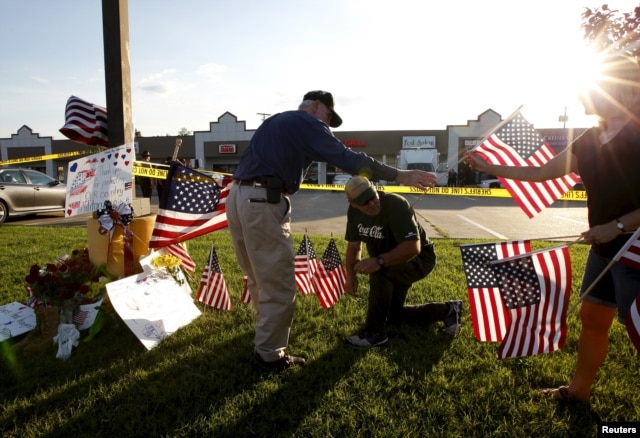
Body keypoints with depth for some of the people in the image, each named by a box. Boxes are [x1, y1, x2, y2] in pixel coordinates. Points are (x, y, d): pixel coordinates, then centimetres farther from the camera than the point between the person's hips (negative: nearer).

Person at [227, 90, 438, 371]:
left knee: (258, 278, 21)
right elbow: (347, 158, -9)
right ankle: (270, 355, 10)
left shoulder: (275, 121, 26)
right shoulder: (308, 123, 1)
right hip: (262, 202, -9)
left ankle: (265, 334, 37)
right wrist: (399, 175, -6)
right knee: (277, 283, 0)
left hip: (237, 196, 9)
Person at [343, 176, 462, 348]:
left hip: (420, 259, -8)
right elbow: (353, 245, -1)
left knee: (380, 270, -37)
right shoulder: (354, 211, -12)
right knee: (393, 314, 17)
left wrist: (379, 261, -51)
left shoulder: (396, 205, -33)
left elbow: (413, 248, -41)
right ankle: (446, 311, 30)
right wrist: (351, 276, -14)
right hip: (392, 269, 8)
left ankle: (375, 333, -22)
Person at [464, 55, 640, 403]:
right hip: (605, 248, 8)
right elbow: (540, 172, 12)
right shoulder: (590, 140, 6)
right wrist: (488, 168, 10)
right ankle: (579, 390, 30)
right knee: (592, 317, 15)